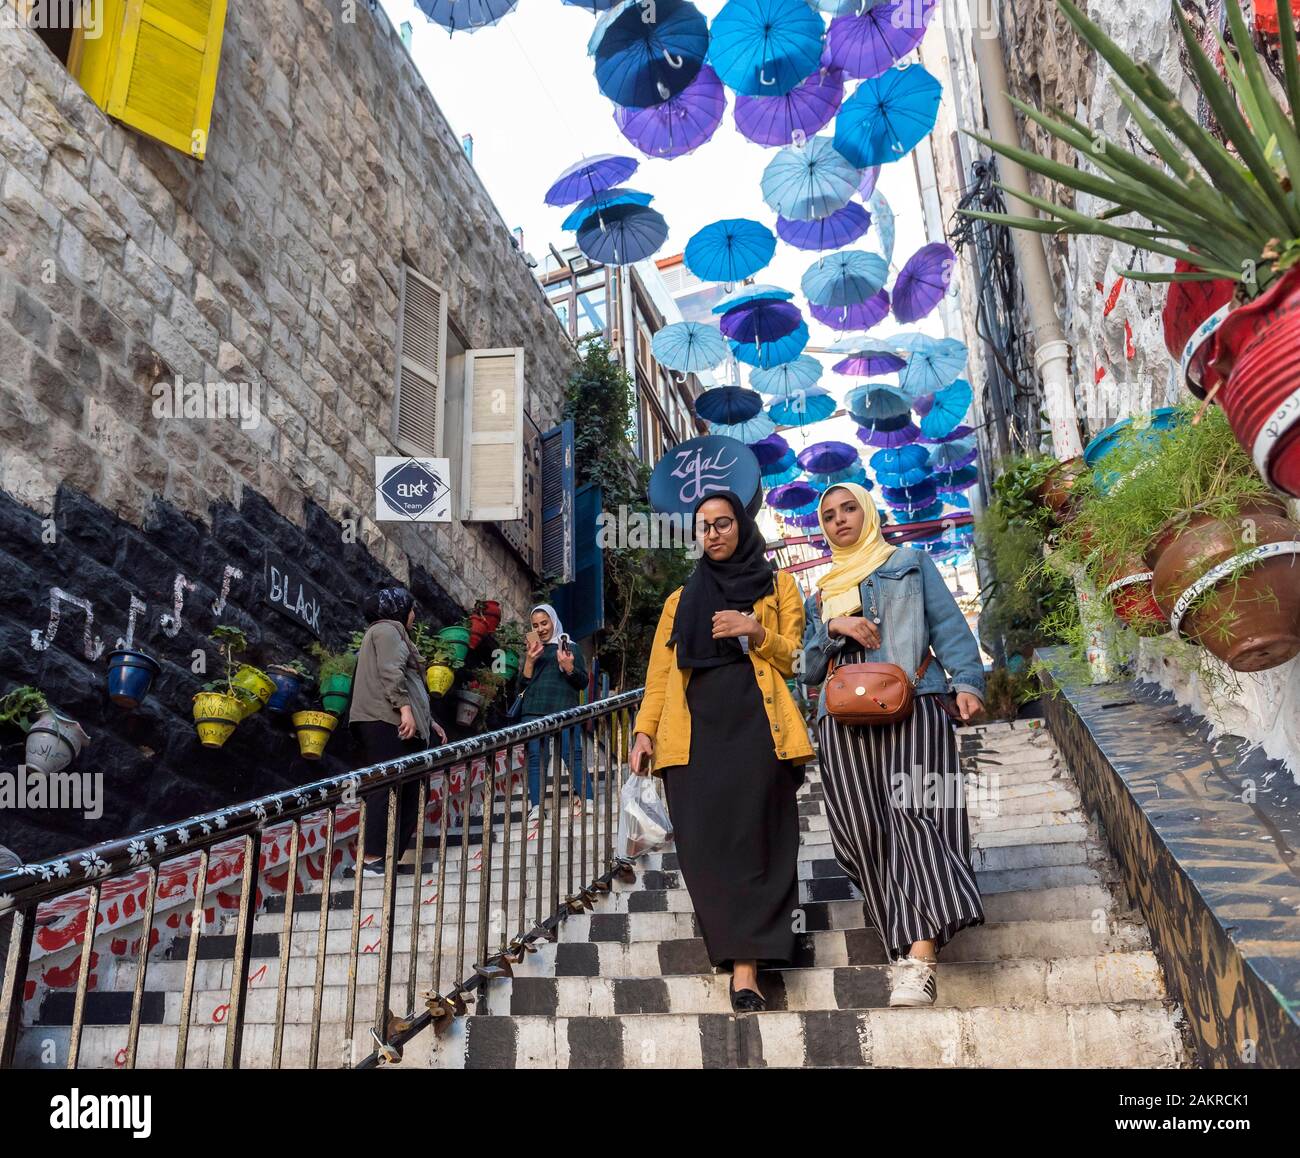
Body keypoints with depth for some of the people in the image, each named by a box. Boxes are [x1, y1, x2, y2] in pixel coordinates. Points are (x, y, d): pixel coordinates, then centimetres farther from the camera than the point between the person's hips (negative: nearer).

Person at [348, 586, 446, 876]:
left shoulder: (392, 633, 33)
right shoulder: (387, 630, 2)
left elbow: (411, 684, 32)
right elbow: (391, 672, -14)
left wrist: (429, 720, 29)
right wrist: (404, 708, -22)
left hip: (390, 722, 10)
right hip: (387, 721, -10)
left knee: (406, 790, 3)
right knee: (387, 787, -15)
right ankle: (373, 857, -18)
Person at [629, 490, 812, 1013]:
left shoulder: (778, 585, 17)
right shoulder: (681, 599, 23)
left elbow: (795, 658, 10)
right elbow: (659, 672, 16)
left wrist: (756, 632, -9)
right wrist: (644, 730, 3)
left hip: (756, 723, -2)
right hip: (694, 729, 2)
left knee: (751, 837, -12)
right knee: (705, 842, -9)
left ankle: (743, 967, -12)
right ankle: (746, 962, -1)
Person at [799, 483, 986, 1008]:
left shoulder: (911, 564, 19)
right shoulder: (821, 594, 27)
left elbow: (949, 626, 7)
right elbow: (809, 669, 20)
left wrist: (967, 681, -10)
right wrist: (833, 629, 0)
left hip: (912, 704, -4)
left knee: (913, 811, -22)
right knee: (867, 829, -7)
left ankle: (920, 959, -31)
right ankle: (904, 941, 5)